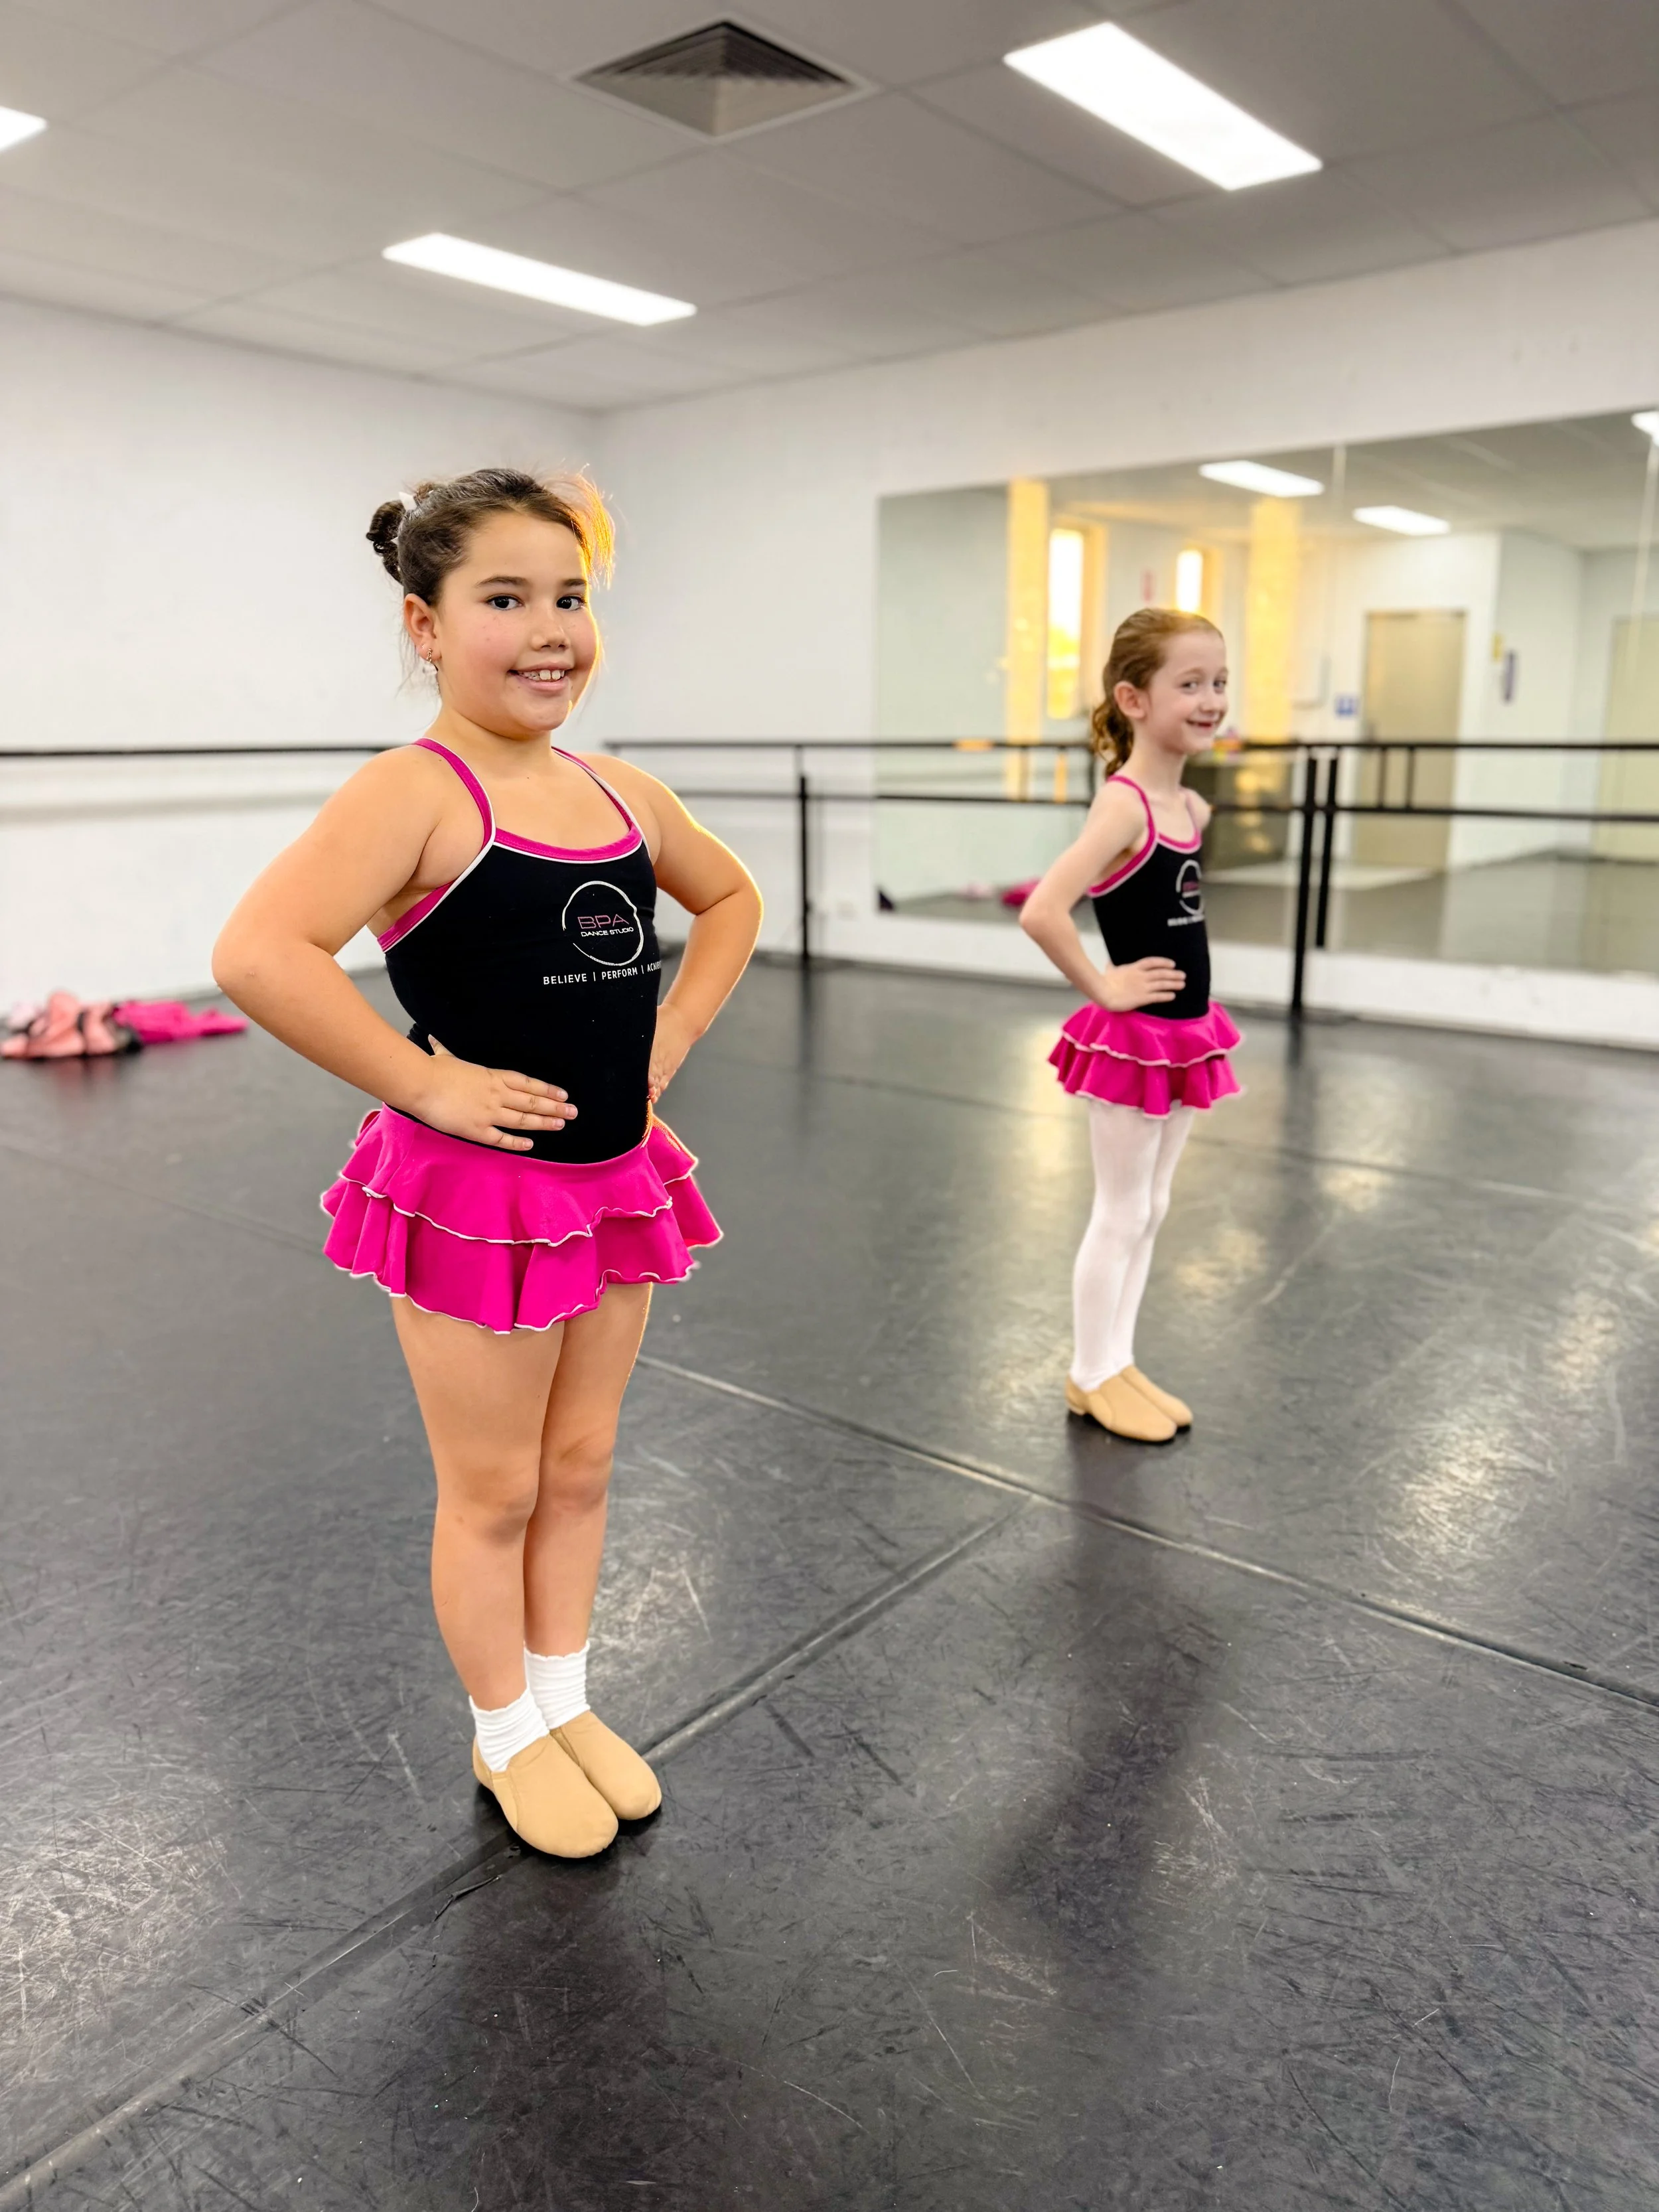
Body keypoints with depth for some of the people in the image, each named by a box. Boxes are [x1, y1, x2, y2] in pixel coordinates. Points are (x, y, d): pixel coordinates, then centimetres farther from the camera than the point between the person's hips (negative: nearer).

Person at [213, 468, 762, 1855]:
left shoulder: (625, 796, 3)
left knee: (580, 1465, 20)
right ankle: (506, 1734, 35)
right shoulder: (417, 794, -18)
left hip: (615, 1181, 6)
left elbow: (730, 899, 21)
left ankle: (565, 1699, 41)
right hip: (475, 1191, -6)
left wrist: (666, 1041, 8)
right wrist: (428, 1084, -24)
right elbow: (259, 956, -31)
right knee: (494, 1492, 12)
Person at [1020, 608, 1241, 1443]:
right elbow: (1041, 912, -33)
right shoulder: (1123, 806, -21)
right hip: (1131, 1040, -8)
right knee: (1119, 1215, 4)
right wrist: (1102, 988, -21)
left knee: (1149, 1211, 16)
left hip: (1185, 1036, 8)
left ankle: (1118, 1363, 30)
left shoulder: (1191, 808, 6)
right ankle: (1092, 1374, 21)